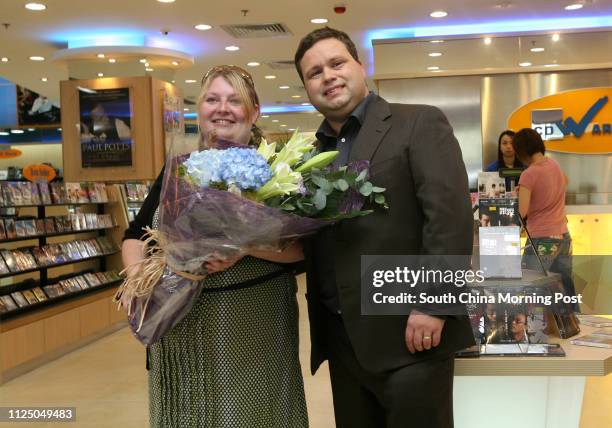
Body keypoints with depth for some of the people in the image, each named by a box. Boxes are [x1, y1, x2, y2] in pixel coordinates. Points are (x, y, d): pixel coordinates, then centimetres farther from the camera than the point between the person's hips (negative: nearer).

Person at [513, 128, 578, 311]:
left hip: (542, 240, -7)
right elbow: (565, 181, 30)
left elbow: (521, 213, -19)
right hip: (564, 236, 7)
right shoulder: (554, 164, 6)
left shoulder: (528, 174, -16)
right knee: (566, 288, 15)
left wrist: (519, 193, -1)